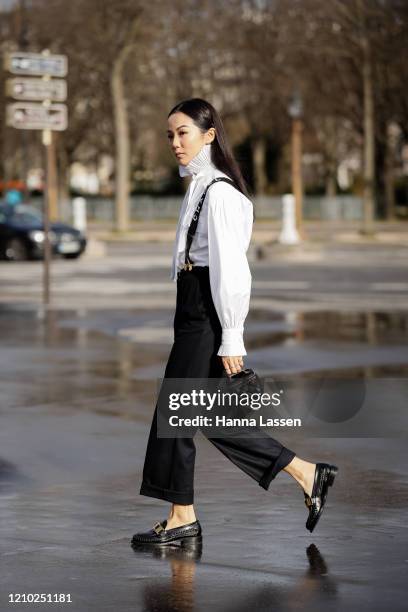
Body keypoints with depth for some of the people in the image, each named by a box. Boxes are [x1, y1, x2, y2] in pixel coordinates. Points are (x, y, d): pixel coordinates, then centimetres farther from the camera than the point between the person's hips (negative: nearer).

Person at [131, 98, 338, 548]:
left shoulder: (218, 191, -15)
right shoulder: (199, 186, 15)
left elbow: (229, 268, -19)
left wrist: (230, 339, -20)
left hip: (206, 316, -10)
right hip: (195, 312, 10)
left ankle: (182, 520, 10)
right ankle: (307, 475, 16)